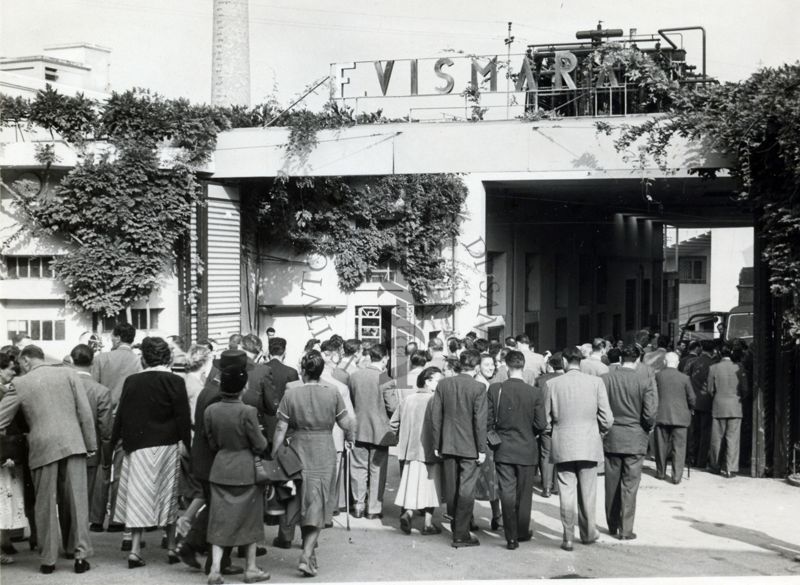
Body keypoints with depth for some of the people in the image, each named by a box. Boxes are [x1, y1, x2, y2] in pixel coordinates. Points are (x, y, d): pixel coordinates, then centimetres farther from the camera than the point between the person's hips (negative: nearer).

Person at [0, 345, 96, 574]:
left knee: (45, 505, 8)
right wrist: (91, 444, 7)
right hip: (73, 443, 1)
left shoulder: (20, 384, 3)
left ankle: (48, 559, 13)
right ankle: (81, 555, 2)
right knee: (78, 501, 4)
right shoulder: (67, 373, 6)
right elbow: (85, 412, 3)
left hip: (42, 448, -1)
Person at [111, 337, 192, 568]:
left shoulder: (131, 381, -1)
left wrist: (115, 440, 11)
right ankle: (171, 547, 19)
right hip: (166, 446, -1)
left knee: (139, 497, 6)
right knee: (168, 496, 12)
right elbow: (183, 418, -9)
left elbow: (121, 415, 3)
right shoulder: (174, 382, -8)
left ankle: (135, 550, 0)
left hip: (137, 446, 1)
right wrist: (188, 444, -2)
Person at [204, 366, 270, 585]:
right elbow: (259, 445, -12)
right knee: (250, 519, 12)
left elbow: (212, 444, 5)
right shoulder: (247, 412, -19)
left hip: (220, 469, 3)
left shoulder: (210, 411, -5)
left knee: (220, 520, 9)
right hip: (246, 470, -3)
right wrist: (262, 438, 9)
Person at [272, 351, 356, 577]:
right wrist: (351, 435, 22)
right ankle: (307, 555, -9)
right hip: (324, 454, -1)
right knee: (318, 507, 4)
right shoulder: (332, 394, -6)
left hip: (299, 452, 1)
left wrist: (274, 457, 4)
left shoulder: (291, 395, -6)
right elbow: (346, 424, -1)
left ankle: (309, 553, 28)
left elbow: (280, 430, -5)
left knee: (304, 504, 17)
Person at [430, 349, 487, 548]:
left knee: (451, 489, 16)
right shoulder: (478, 388, -12)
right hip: (470, 447, -4)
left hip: (448, 446, 4)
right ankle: (461, 535, 5)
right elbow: (480, 420, -13)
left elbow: (435, 416, 2)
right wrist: (482, 449, -6)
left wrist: (437, 445, 9)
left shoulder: (443, 384, 0)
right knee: (466, 491, 2)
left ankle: (456, 526, 31)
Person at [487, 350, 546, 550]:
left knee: (507, 493, 3)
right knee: (524, 494, 14)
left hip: (503, 450, 0)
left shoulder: (495, 389, -10)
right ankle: (522, 532, 26)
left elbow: (488, 420, -7)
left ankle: (511, 537, 2)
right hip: (527, 450, 0)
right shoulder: (533, 394, -10)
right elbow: (541, 424, -9)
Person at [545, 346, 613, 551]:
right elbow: (607, 419, -5)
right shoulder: (595, 382, -4)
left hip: (562, 446, -1)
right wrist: (601, 429, 16)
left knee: (566, 493, 5)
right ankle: (588, 534, 24)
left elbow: (545, 419, 0)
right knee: (588, 492, 13)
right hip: (589, 445, 1)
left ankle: (568, 538, 7)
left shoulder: (552, 384, -5)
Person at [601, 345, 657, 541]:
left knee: (612, 484, 13)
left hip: (611, 438, 3)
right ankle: (626, 530, 3)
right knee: (629, 486, 2)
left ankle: (613, 526, 23)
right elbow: (649, 415, -12)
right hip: (635, 439, -2)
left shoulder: (606, 379, -4)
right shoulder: (643, 383, -10)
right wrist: (648, 427, 9)